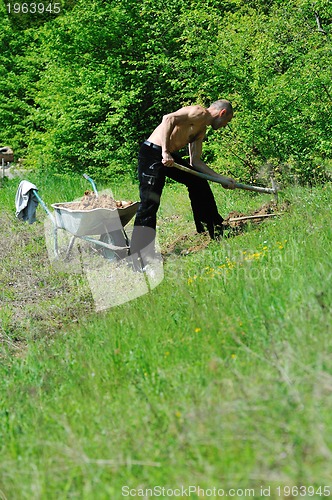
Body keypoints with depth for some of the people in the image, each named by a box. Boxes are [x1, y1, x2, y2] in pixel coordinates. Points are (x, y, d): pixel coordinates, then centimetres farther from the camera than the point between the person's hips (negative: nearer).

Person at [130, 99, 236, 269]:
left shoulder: (202, 129, 21)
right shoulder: (200, 113, -9)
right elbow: (169, 119, -23)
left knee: (198, 183, 20)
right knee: (149, 204, -14)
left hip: (169, 155, 11)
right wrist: (165, 152, -26)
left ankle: (213, 231, 35)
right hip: (153, 153, -11)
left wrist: (221, 178, 21)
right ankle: (138, 257, -13)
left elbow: (195, 162, 21)